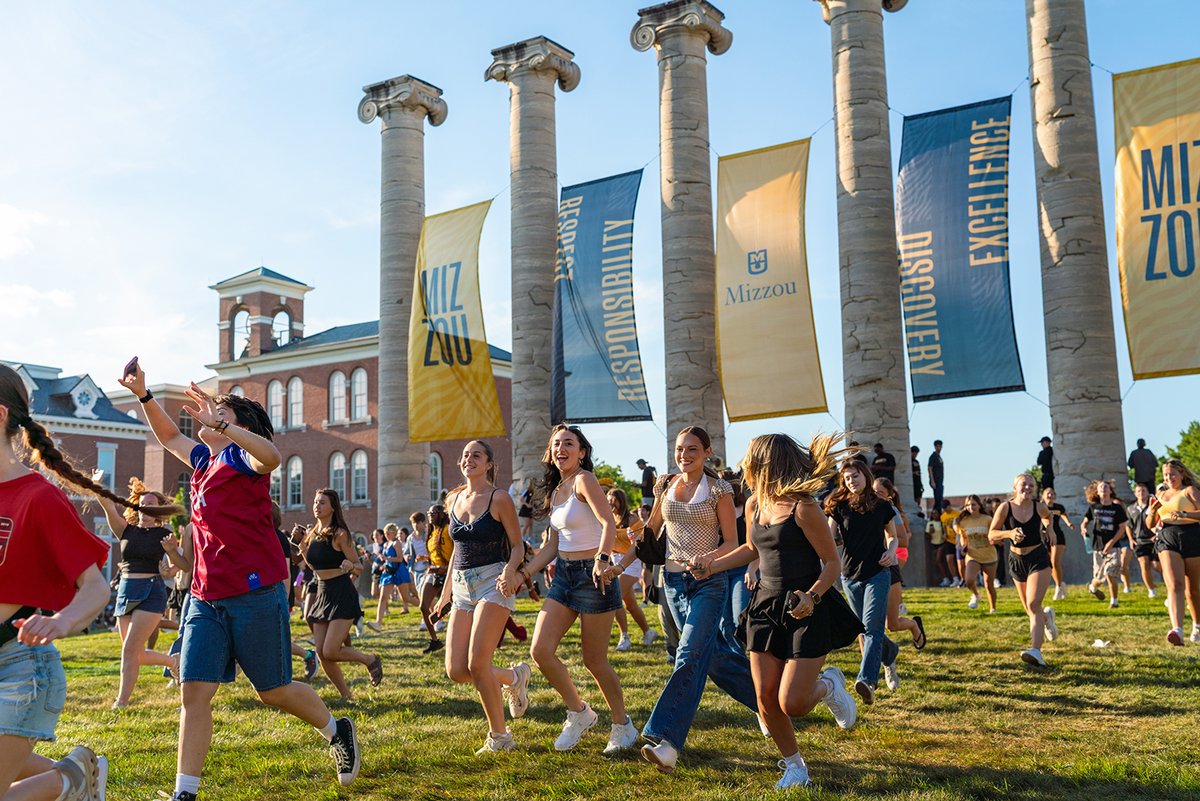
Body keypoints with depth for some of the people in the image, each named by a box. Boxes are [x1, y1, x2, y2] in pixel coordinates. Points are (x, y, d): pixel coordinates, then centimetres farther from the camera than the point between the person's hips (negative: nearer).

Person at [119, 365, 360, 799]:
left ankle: (338, 732, 31)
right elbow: (169, 436, 32)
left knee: (273, 691, 7)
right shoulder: (205, 459, 14)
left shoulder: (243, 457, -8)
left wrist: (219, 421, -37)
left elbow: (272, 455, -33)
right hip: (205, 597, 7)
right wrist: (144, 396, 21)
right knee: (195, 690, -2)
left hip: (255, 595, -7)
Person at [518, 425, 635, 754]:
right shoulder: (556, 490, 13)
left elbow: (609, 523, -26)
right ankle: (578, 712, 18)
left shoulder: (584, 480, -11)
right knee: (540, 650, -4)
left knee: (594, 660, 1)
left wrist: (602, 560, -42)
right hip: (564, 575, 7)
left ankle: (623, 726, 23)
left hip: (594, 575, -7)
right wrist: (522, 573, 9)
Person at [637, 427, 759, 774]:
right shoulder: (666, 486, 7)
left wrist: (710, 559, -25)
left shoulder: (719, 490, -5)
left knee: (690, 655, -16)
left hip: (709, 581, -5)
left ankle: (667, 741, -21)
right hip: (674, 579, 5)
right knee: (716, 654, 11)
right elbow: (651, 530, 13)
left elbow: (731, 542, -5)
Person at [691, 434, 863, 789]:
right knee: (766, 699, 3)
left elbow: (833, 562, -12)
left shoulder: (804, 508, -17)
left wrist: (812, 597, -27)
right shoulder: (754, 504, 5)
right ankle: (794, 765, 25)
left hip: (807, 610, -6)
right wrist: (713, 565, 14)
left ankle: (828, 684, 23)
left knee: (792, 703, -11)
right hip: (767, 606, 7)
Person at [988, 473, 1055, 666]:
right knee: (1030, 610, 13)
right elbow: (991, 535, -7)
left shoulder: (1039, 507, -5)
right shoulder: (1005, 508, -8)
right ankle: (1047, 615, 50)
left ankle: (1036, 651, -24)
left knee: (1033, 604, -18)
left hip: (1038, 558, -2)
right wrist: (1009, 533, -23)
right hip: (1017, 561, 2)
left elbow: (1047, 516, 21)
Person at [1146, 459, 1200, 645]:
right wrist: (1153, 511, -1)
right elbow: (1150, 524, 19)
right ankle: (1177, 630, -30)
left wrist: (1184, 514, -25)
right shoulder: (1161, 495, 19)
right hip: (1167, 540, 3)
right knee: (1174, 585, -16)